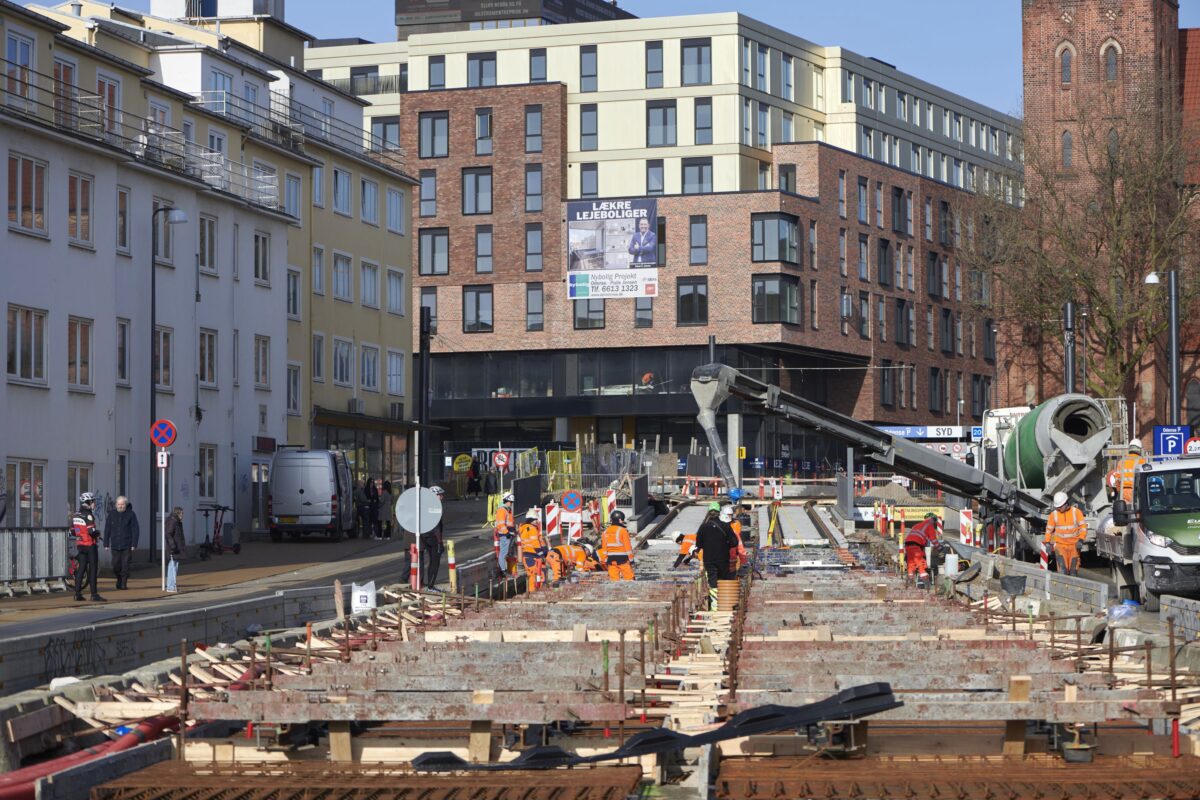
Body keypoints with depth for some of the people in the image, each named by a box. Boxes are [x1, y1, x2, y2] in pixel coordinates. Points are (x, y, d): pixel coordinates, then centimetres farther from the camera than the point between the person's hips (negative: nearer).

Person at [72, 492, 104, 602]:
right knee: (92, 569, -1)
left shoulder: (76, 515, 10)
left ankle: (78, 594, 7)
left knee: (81, 569, 9)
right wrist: (98, 533, -3)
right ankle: (94, 594, 0)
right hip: (90, 545, -7)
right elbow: (92, 531, -23)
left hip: (80, 545, 7)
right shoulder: (88, 515, -14)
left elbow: (72, 532, 13)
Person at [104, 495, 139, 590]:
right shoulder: (112, 514, 6)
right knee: (116, 566, 2)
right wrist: (106, 544, 4)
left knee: (125, 565, -5)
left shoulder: (131, 514, 0)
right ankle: (119, 579, 26)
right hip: (115, 545, 2)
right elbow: (107, 530, 8)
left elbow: (135, 530, -2)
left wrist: (134, 545, -8)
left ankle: (124, 583, 6)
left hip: (127, 546, -2)